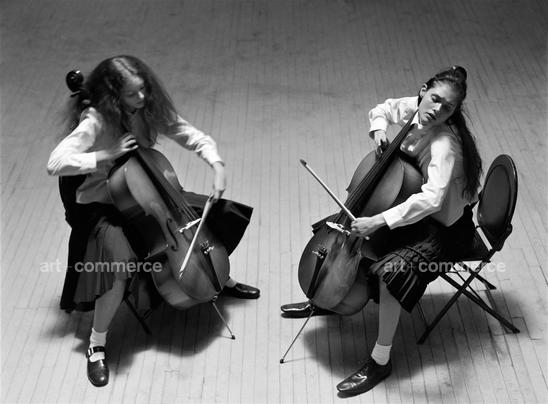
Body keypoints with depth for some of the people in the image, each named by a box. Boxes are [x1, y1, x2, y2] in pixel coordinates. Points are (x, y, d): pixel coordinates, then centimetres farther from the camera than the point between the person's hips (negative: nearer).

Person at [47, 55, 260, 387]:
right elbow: (56, 163, -34)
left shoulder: (150, 110, -6)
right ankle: (97, 346, -13)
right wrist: (109, 155, -33)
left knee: (217, 212, 7)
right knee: (119, 263, -35)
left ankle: (223, 279, 35)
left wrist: (217, 165, -17)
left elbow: (194, 137, 1)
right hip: (102, 208, -7)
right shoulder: (95, 120, -24)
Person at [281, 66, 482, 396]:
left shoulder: (445, 144, -34)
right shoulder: (411, 108, -13)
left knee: (391, 269, -30)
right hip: (410, 207, 8)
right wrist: (379, 130, -12)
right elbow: (382, 110, 11)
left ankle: (380, 361, -13)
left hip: (442, 224, -8)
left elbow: (431, 199, -48)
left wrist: (378, 221, -51)